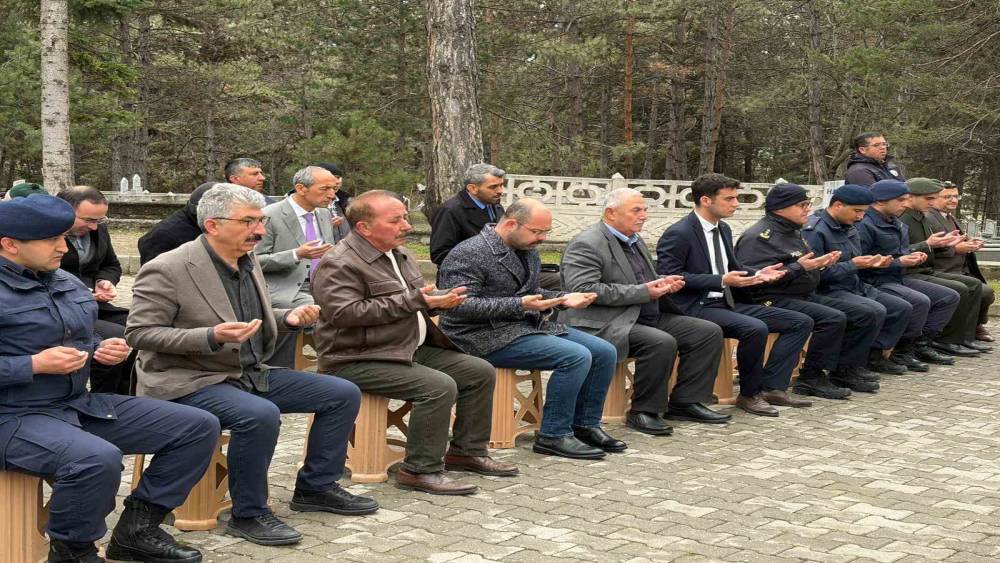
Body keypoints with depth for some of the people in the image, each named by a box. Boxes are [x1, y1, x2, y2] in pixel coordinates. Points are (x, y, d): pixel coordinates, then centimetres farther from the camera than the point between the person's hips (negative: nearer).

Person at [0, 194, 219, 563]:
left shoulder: (67, 282, 12)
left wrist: (105, 350, 1)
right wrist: (35, 365, -22)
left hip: (82, 405, 8)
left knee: (199, 427, 2)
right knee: (99, 458, -40)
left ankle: (137, 528, 8)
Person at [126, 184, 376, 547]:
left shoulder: (248, 262, 8)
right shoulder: (166, 270, -16)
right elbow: (139, 334, -18)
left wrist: (289, 318, 0)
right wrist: (212, 337, -29)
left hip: (250, 373, 8)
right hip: (191, 382, -8)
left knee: (344, 394, 2)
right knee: (260, 415, -37)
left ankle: (316, 487, 16)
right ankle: (248, 515, -16)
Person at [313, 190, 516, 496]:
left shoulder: (400, 255, 15)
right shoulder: (339, 264, -15)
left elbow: (420, 300, 27)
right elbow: (346, 312, -27)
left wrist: (441, 299, 1)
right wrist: (413, 301, -25)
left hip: (413, 349, 10)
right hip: (358, 361, -10)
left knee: (481, 372, 5)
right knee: (439, 386, -29)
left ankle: (467, 450, 16)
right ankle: (420, 470, -18)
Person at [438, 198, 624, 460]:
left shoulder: (528, 251, 14)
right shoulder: (469, 254, -15)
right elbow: (460, 305, -23)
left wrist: (563, 298, 7)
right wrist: (520, 305, -28)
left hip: (531, 325, 10)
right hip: (489, 337, -10)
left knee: (604, 352, -1)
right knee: (577, 356, -24)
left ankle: (585, 425, 11)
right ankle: (553, 436, -13)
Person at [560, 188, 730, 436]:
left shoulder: (635, 240, 19)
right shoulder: (586, 244, -11)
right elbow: (583, 289, -24)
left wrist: (663, 284, 5)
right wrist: (644, 292, -22)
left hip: (649, 317, 10)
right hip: (605, 325, -10)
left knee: (709, 332, -1)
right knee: (662, 342, -34)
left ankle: (684, 402, 4)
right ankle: (643, 412, -16)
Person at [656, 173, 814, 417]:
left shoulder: (723, 229, 15)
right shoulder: (678, 234, -12)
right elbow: (669, 276, -19)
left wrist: (757, 274, 3)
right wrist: (721, 281, -24)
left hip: (726, 303, 9)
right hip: (695, 308, -9)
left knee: (801, 322, 1)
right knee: (756, 328, -34)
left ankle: (772, 388, -4)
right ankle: (749, 395, -13)